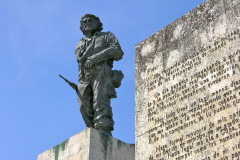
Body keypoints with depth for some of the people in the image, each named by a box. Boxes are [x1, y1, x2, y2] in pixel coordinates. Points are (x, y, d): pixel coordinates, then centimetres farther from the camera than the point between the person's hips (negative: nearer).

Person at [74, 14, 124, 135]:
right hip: (84, 79, 5)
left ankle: (104, 135, -37)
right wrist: (80, 85, 14)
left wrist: (95, 57, -9)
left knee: (100, 104, -25)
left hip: (101, 74, -4)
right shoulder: (80, 45, 34)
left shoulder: (107, 36, 21)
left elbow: (117, 51, 2)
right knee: (86, 109, -13)